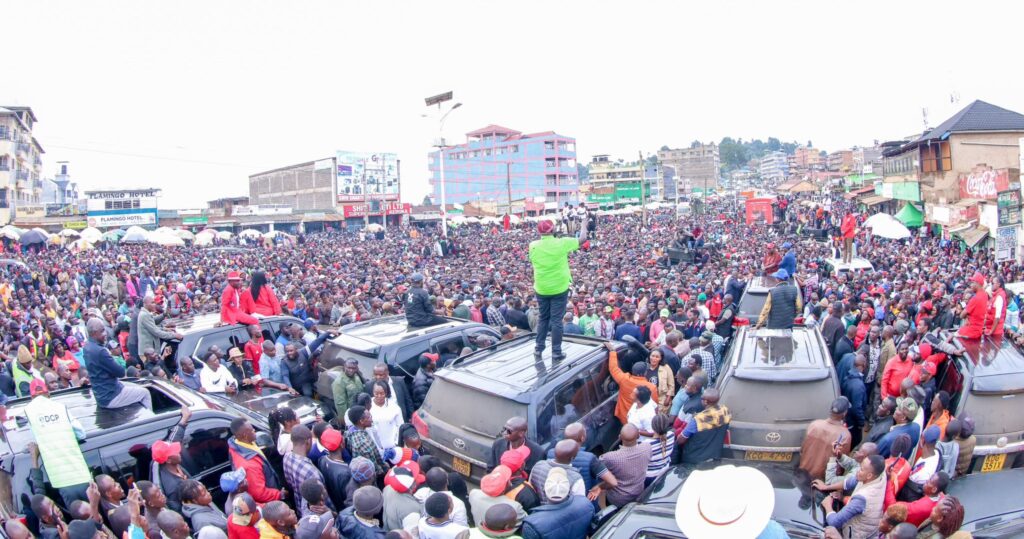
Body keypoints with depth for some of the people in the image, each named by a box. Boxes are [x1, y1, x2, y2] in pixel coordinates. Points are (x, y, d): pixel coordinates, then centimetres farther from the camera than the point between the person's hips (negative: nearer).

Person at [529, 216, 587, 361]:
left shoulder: (533, 245, -5)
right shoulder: (561, 243, -11)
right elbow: (582, 239, 1)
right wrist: (584, 223, 18)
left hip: (541, 289, 3)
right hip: (559, 288, -3)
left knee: (543, 318, 18)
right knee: (556, 320, 3)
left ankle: (538, 348, 21)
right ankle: (556, 352, 8)